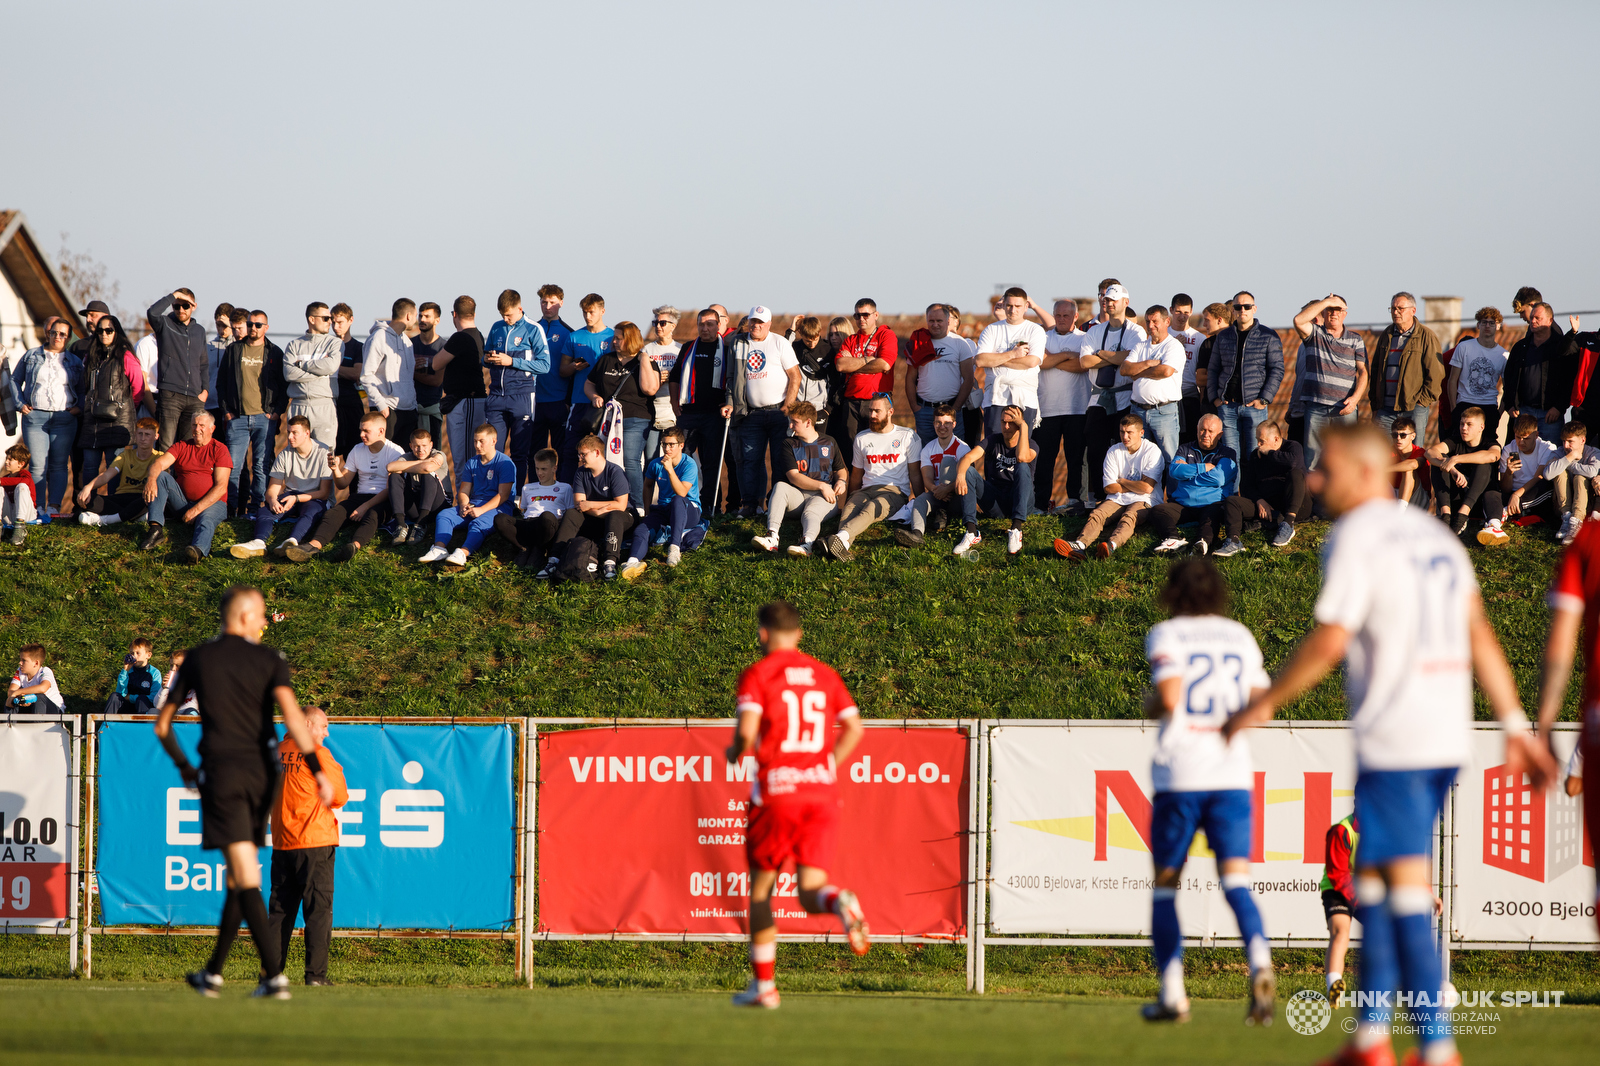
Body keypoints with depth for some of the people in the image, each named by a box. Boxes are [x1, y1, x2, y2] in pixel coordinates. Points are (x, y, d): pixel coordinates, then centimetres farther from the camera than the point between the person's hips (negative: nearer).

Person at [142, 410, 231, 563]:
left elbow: (221, 487, -9)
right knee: (159, 477, -16)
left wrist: (197, 509, -20)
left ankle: (198, 549, -74)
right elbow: (159, 463, -6)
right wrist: (151, 479, -32)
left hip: (212, 503, -4)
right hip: (183, 503, 4)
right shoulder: (181, 447, 12)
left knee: (206, 519, -38)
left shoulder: (219, 450, 1)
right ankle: (156, 530, -34)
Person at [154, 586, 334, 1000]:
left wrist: (185, 768, 25)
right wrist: (318, 771, -16)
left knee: (246, 876, -10)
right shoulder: (269, 660, 1)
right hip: (262, 772, 2)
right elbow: (291, 713, -14)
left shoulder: (198, 660, 6)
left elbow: (162, 726, 11)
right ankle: (213, 973, 24)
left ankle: (275, 974, -23)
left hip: (220, 773, -2)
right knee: (239, 876, 16)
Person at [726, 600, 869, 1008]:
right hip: (822, 791, 3)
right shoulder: (825, 673, 13)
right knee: (810, 891, 1)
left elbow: (746, 730, -14)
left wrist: (735, 753, 7)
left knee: (761, 887, 12)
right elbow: (853, 727, 10)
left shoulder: (757, 674, -1)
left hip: (776, 791, -3)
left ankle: (763, 984, 14)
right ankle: (841, 903, -35)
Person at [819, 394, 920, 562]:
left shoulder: (907, 436, 10)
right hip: (867, 490, 3)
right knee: (849, 509, -34)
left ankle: (840, 538, -66)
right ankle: (843, 547, -64)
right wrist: (853, 499, 23)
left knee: (872, 508, -38)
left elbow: (915, 474, 9)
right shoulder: (862, 438, 21)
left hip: (895, 491, -3)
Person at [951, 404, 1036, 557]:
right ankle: (972, 533, -33)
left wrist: (1023, 426, -21)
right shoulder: (993, 441, 3)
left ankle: (1016, 530, -42)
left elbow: (1022, 457, -29)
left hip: (1020, 499, -3)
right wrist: (960, 476, -35)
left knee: (1023, 467, -31)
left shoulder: (1030, 445, -2)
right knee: (966, 471, -20)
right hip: (994, 500, 3)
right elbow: (967, 458, -14)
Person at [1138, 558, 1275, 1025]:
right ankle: (1259, 961, -32)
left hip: (1178, 775, -3)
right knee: (1236, 880, -5)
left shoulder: (1167, 635, 0)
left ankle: (1171, 993, 7)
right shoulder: (1240, 637, 13)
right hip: (1232, 774, 3)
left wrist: (1150, 704, 7)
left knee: (1165, 883, 9)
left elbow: (1168, 696, -14)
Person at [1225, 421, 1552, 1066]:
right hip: (1448, 739, 8)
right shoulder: (1434, 535, 17)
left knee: (1405, 891, -8)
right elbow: (1479, 635, 16)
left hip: (1393, 742, -8)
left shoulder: (1355, 537, -7)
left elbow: (1329, 642, -14)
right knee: (1369, 880, 15)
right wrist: (1515, 726, 17)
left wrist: (1264, 705, -3)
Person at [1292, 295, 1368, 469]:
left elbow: (1363, 372, 6)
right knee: (1312, 460, -2)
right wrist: (1326, 302, -6)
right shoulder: (1313, 334, 9)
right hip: (1316, 407, 0)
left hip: (1345, 410, 0)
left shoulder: (1355, 340, 12)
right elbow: (1299, 320, -12)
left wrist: (1355, 398, -10)